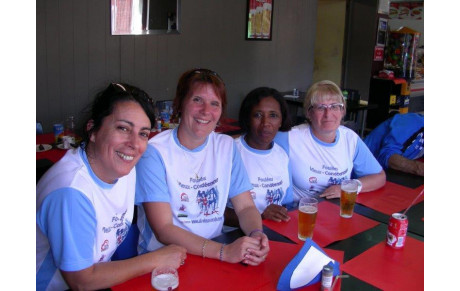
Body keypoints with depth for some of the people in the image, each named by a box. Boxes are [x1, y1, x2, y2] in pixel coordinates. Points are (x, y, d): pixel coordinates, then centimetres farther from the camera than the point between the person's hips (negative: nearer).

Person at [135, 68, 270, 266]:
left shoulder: (227, 146, 4)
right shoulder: (154, 152, -12)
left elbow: (246, 207, 4)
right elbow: (163, 230, -17)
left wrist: (256, 234, -18)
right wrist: (223, 252, -28)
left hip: (213, 254, 4)